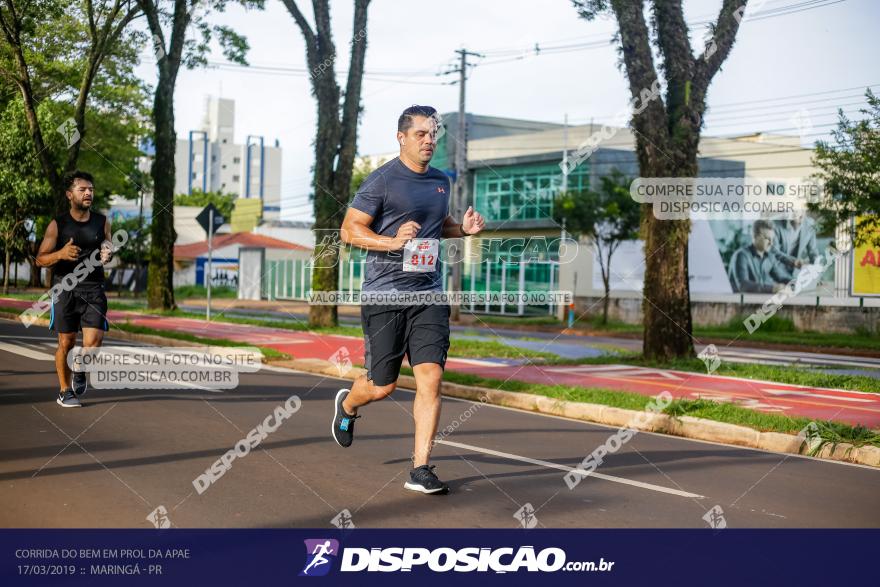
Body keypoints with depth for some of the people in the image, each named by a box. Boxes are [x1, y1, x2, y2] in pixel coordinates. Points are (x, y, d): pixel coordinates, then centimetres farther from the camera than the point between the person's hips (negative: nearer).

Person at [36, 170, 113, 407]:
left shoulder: (102, 222, 4)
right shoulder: (57, 225, -3)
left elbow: (108, 249, 18)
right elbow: (40, 259, -1)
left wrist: (107, 256, -6)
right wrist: (60, 254, -21)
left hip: (93, 289, 1)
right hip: (65, 288, -1)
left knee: (94, 341, -11)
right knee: (66, 342, 4)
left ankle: (80, 371, 22)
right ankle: (65, 391, 22)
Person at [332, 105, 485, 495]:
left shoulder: (441, 181, 13)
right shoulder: (382, 180, -7)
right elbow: (349, 230, -8)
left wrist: (463, 228, 9)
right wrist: (393, 242, -23)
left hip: (429, 294, 5)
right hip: (384, 294, -4)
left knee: (430, 378, -9)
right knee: (382, 386, 4)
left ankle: (420, 469, -2)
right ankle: (347, 404, 41)